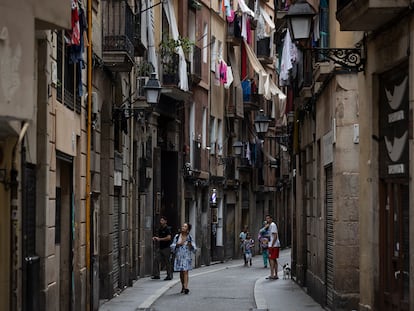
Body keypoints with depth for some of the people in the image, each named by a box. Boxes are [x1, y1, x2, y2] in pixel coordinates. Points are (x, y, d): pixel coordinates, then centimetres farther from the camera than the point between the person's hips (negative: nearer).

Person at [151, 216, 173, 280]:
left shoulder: (167, 229, -10)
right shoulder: (160, 229, 15)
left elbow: (169, 237, -22)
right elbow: (158, 236, 24)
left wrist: (159, 239, -19)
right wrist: (155, 238, 1)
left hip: (166, 248, -8)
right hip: (161, 248, 8)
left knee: (167, 262, -3)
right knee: (156, 260, 0)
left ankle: (169, 276, 6)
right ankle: (156, 275, 3)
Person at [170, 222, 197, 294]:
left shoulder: (190, 237, 1)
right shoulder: (177, 236, 4)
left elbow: (194, 249, 2)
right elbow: (172, 247, 6)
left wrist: (191, 245, -19)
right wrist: (177, 245, -13)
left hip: (187, 257, -2)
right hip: (179, 256, 2)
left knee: (185, 272, -14)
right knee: (181, 272, 9)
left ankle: (186, 287, -22)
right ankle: (183, 286, 23)